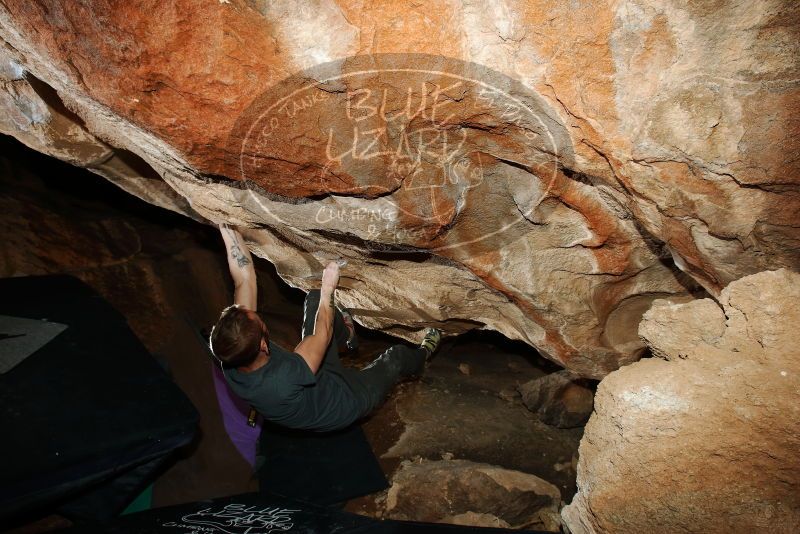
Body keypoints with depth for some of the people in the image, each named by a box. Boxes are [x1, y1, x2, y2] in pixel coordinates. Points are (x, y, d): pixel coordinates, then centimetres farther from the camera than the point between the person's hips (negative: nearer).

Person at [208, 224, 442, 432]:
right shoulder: (283, 379, -47)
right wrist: (329, 287, -18)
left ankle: (346, 334, 32)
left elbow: (244, 280, -23)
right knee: (397, 356, 15)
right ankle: (422, 355, 52)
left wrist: (227, 228, -22)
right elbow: (323, 334, -31)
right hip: (345, 402, -5)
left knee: (315, 298, 1)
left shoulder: (230, 365, -28)